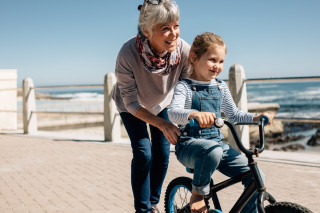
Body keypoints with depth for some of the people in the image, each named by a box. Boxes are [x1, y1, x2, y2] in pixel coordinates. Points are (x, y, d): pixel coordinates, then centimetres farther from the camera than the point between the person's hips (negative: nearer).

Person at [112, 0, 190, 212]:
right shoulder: (128, 54, -40)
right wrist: (163, 124, -41)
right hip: (131, 106, -3)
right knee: (143, 154, -12)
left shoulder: (184, 50, -34)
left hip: (161, 103, 3)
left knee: (162, 155, 4)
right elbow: (131, 103, -31)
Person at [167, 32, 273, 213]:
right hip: (190, 144, -5)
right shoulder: (185, 86, -5)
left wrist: (256, 118, 4)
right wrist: (195, 114, -45)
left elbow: (234, 114, 22)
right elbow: (173, 112, -24)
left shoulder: (221, 87, 13)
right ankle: (198, 194, -15)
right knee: (212, 151, -41)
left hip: (217, 142, 6)